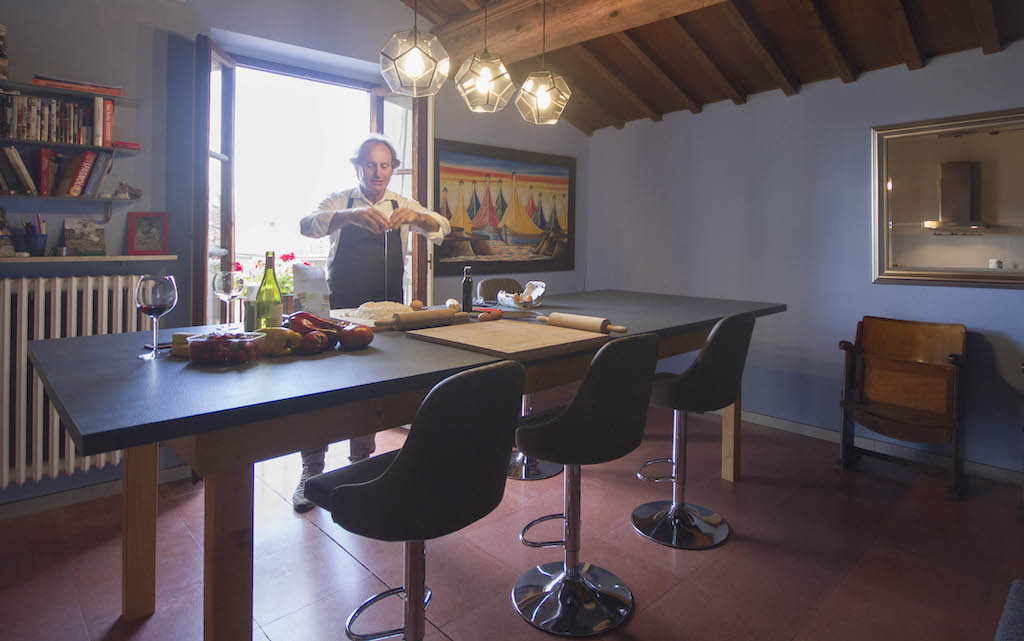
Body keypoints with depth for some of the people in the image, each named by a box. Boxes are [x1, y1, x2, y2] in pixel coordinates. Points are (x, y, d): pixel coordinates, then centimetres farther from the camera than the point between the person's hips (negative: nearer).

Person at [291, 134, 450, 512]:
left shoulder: (403, 207, 8)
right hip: (339, 308, -2)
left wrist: (415, 216, -26)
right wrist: (350, 216, -35)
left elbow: (442, 229, -5)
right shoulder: (340, 202, 1)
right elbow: (307, 225, -17)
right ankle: (311, 472, 11)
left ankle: (360, 464, 25)